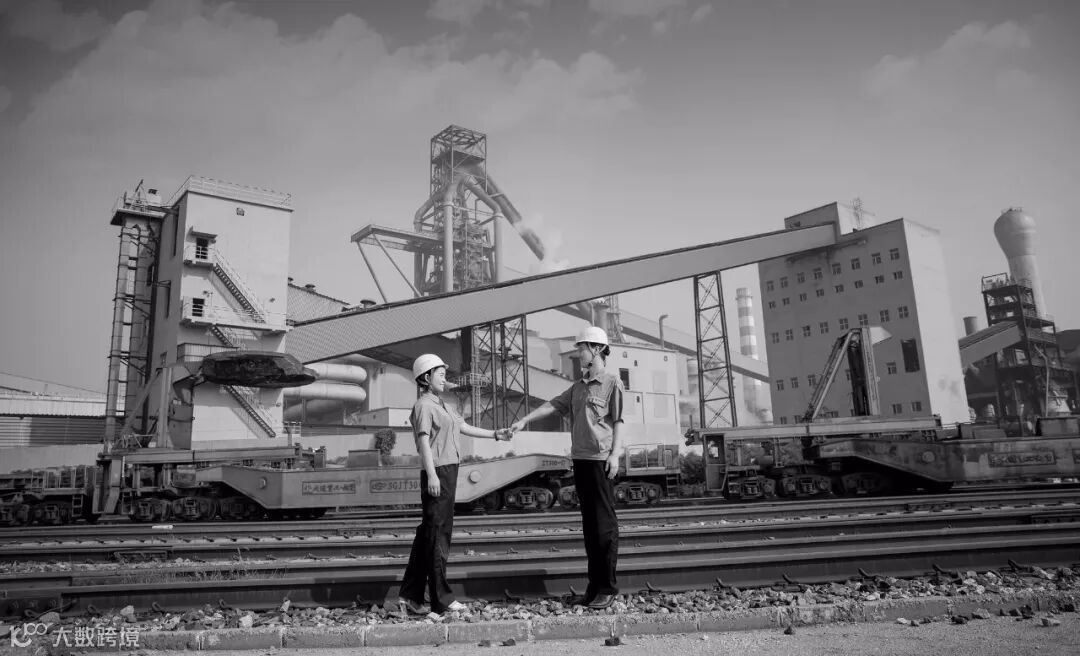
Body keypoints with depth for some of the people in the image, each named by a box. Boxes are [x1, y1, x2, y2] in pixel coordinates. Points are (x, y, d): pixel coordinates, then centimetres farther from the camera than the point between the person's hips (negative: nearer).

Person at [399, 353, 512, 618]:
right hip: (437, 472, -9)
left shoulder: (442, 406, 20)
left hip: (449, 471, 9)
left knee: (428, 533, 12)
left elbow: (465, 427, 23)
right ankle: (441, 600, 4)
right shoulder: (423, 406, -8)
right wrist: (431, 474, -25)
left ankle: (410, 596, 21)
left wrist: (494, 434, 19)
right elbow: (423, 440, -17)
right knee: (437, 533, -4)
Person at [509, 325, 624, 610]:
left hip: (601, 460, -7)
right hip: (580, 458, 7)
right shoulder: (578, 386, 15)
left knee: (605, 524, -3)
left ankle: (608, 588, 5)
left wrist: (615, 454, -14)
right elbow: (553, 405, 16)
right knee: (589, 525, 11)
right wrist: (523, 420, 12)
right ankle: (594, 586, 18)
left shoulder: (612, 383, -3)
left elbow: (618, 421, -7)